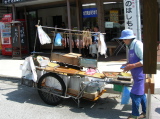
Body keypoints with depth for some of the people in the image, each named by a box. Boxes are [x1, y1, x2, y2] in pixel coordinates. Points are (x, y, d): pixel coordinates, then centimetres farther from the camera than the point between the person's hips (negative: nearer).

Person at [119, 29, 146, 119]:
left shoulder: (138, 45, -18)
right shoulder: (131, 46, 11)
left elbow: (145, 60, -23)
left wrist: (132, 66, -24)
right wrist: (127, 64, 8)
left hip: (141, 74, -10)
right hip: (137, 75, 10)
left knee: (135, 94, -5)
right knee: (141, 94, 17)